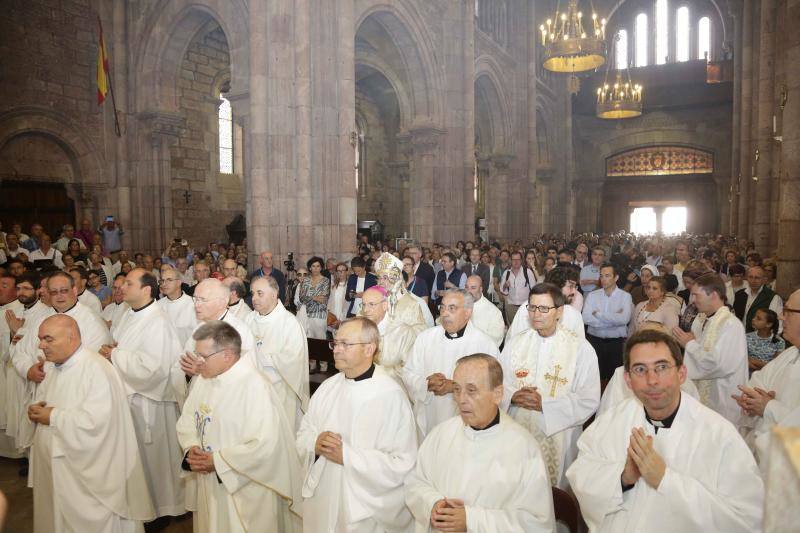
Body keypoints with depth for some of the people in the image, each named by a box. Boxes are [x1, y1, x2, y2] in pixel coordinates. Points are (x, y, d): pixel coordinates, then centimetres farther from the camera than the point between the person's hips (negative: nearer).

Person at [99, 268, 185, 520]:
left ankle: (161, 509, 26)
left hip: (148, 402, -8)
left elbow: (152, 368, -28)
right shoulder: (131, 315, 7)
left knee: (152, 456, 8)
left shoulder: (158, 323, -21)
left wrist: (115, 355, -19)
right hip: (128, 395, 8)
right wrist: (112, 350, -4)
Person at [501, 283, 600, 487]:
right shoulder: (515, 343, 5)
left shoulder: (580, 348, -7)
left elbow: (589, 401, -12)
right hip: (517, 435, 3)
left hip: (557, 439, -2)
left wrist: (544, 404, -17)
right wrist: (513, 396, -15)